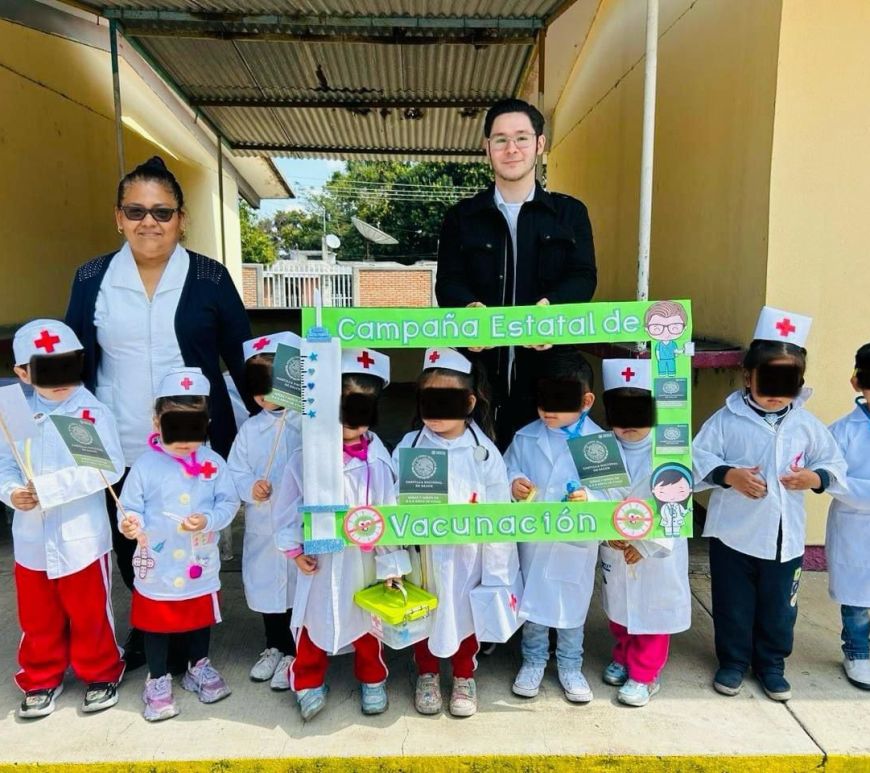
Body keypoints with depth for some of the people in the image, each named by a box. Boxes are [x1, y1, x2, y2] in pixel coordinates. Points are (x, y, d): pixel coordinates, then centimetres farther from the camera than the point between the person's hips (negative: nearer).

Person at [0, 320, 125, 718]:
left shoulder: (93, 412, -12)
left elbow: (109, 468, -19)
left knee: (90, 613, 12)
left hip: (81, 536, -3)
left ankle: (101, 674, 33)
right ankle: (41, 678, 39)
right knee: (37, 616, 18)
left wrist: (50, 487, -24)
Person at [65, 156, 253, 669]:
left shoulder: (210, 278, -5)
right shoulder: (92, 279, 1)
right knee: (132, 551, 17)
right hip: (120, 447, 2)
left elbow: (242, 356, 0)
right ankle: (146, 629, 44)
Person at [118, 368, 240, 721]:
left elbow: (229, 503, -6)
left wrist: (208, 520, -24)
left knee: (201, 618, 20)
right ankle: (158, 680, 33)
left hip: (201, 566, 2)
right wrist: (130, 524, -31)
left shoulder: (213, 463, -8)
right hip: (157, 568, -2)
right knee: (156, 624, 13)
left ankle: (198, 667, 43)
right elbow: (130, 509, -10)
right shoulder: (145, 466, -13)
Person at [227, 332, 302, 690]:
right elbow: (234, 471, 4)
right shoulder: (251, 428, 2)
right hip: (262, 527, 5)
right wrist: (250, 487, -14)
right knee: (266, 587, 19)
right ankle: (275, 647, 42)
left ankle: (294, 655, 29)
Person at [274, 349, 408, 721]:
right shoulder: (305, 457, -10)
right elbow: (287, 507, -1)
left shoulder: (377, 461, -14)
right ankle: (309, 682, 40)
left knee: (367, 620, 18)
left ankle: (372, 680, 43)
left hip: (363, 558, 0)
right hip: (319, 558, 1)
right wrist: (295, 549, -3)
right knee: (314, 620, 16)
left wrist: (391, 565, -8)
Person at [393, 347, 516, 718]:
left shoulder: (483, 454, -13)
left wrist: (496, 576, -7)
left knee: (464, 616, 19)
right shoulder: (408, 447, -10)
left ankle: (464, 677, 44)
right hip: (421, 557, 1)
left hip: (465, 558, -1)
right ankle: (427, 675, 44)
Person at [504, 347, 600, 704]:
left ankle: (570, 665, 38)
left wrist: (591, 498, -30)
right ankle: (533, 660, 39)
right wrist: (513, 486, -20)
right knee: (532, 601, 16)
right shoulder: (525, 438, -4)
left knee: (573, 604, 16)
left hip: (578, 541, -1)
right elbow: (507, 473, 2)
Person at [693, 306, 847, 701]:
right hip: (733, 533, -2)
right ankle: (732, 661, 33)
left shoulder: (807, 425, 0)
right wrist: (728, 475, -24)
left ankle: (772, 664, 37)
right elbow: (697, 458, -9)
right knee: (733, 605, 12)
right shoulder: (726, 420, -9)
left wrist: (815, 478, -14)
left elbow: (835, 464, 7)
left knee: (778, 607, 16)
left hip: (785, 536, 2)